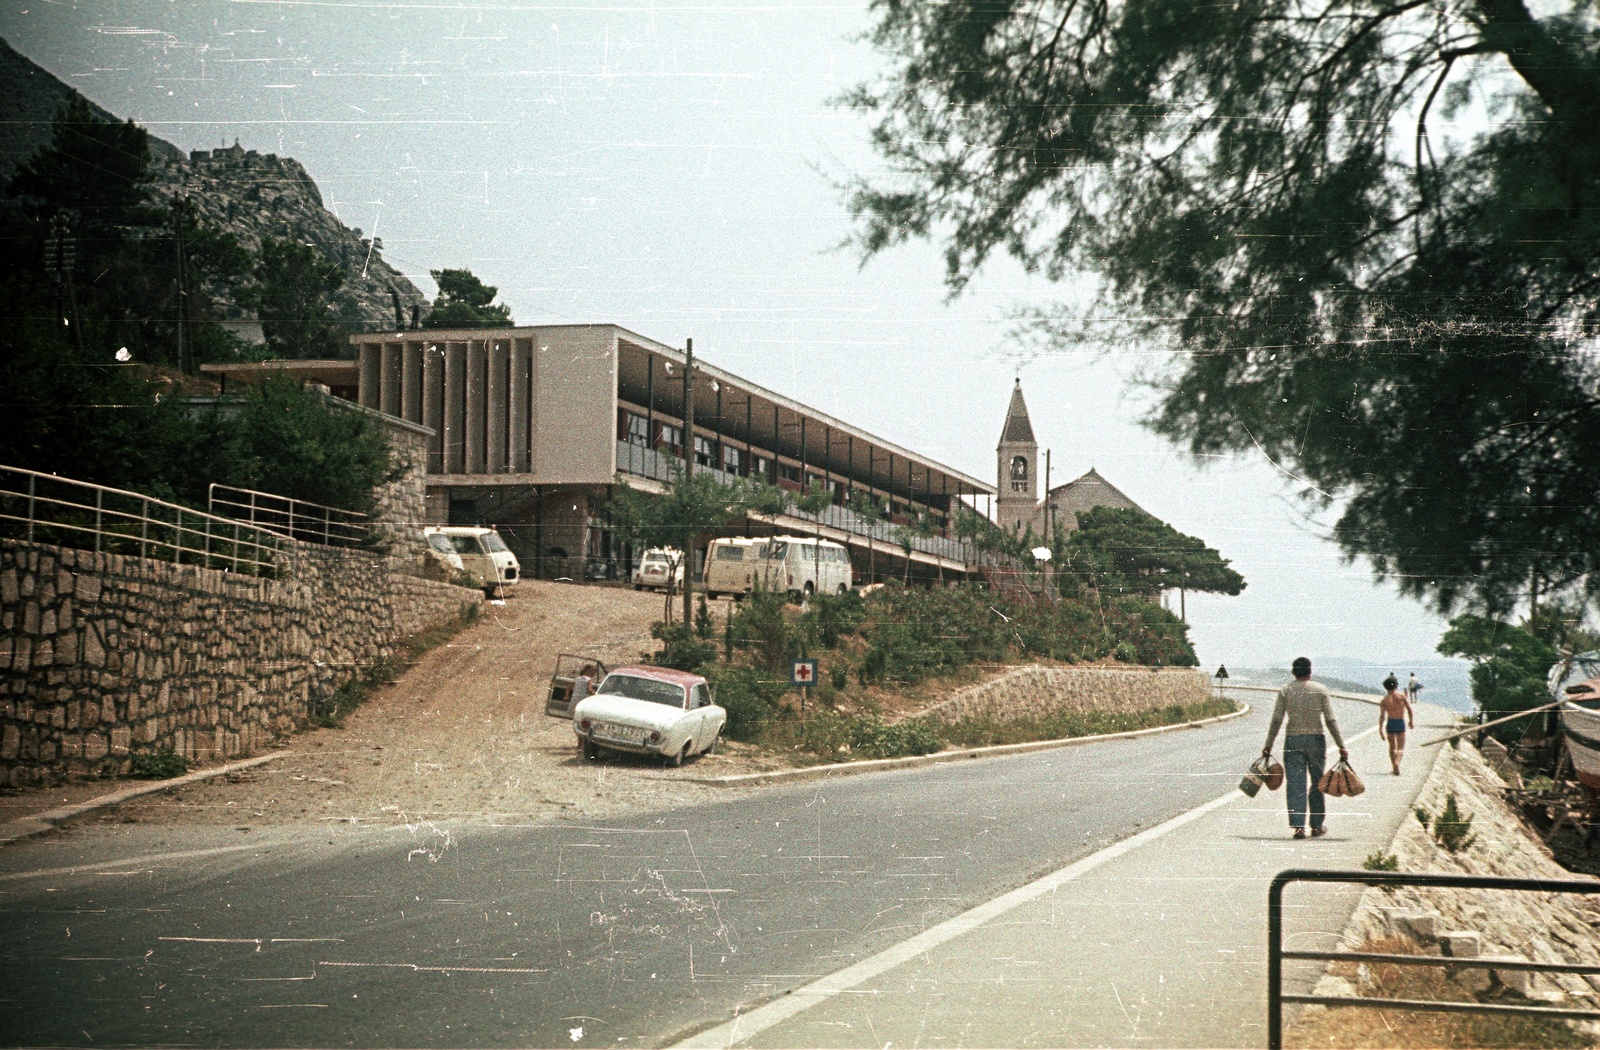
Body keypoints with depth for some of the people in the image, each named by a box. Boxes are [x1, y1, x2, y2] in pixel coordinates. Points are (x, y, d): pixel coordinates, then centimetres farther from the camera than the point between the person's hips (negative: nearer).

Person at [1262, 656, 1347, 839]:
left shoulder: (1285, 691, 2)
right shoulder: (1320, 690, 0)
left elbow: (1276, 721, -2)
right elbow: (1331, 720, -4)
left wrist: (1268, 745, 4)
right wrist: (1341, 746, -2)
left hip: (1293, 741, 0)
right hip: (1316, 740, 0)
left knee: (1296, 785, -1)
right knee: (1317, 784, 11)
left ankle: (1298, 826, -10)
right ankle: (1317, 826, 17)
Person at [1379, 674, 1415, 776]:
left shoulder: (1384, 700, -1)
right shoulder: (1401, 696, -3)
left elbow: (1382, 716, -9)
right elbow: (1410, 710, -4)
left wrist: (1380, 729, -11)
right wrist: (1411, 721, 11)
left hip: (1390, 723, 2)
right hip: (1400, 723, -2)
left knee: (1392, 747, 18)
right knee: (1400, 748, 1)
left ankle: (1395, 767, 20)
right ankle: (1397, 763, -25)